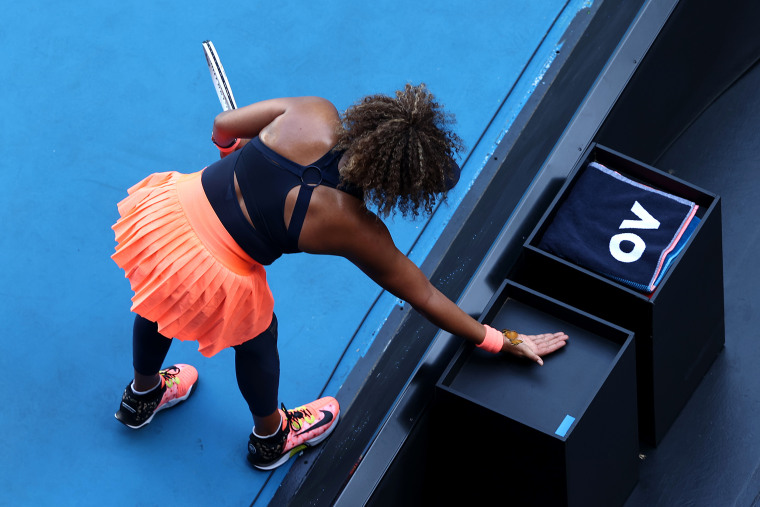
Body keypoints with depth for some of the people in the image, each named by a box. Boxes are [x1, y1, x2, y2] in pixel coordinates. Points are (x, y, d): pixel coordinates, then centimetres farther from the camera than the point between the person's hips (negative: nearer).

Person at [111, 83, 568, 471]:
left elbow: (223, 127, 3)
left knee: (160, 301, 37)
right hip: (211, 277, -5)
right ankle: (270, 438, 61)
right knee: (256, 338, 28)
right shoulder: (355, 229, -18)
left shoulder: (314, 113, -12)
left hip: (165, 213, 5)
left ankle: (142, 396, 71)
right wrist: (503, 341, 6)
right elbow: (425, 297, -5)